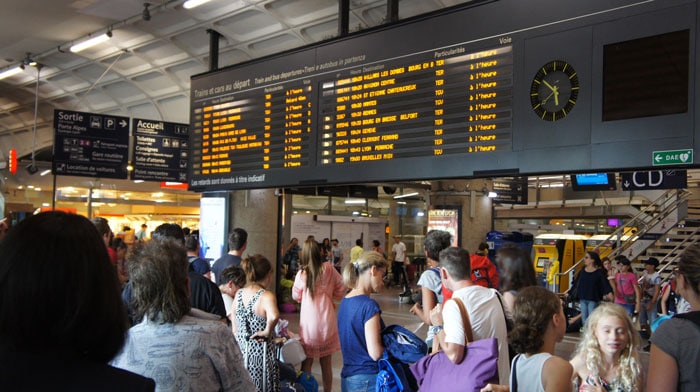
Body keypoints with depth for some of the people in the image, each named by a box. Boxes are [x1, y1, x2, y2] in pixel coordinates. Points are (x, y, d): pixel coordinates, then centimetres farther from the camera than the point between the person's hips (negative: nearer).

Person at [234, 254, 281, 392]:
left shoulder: (239, 294, 2)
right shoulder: (267, 296, -18)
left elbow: (235, 329, 12)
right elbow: (274, 316, -37)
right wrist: (267, 332, -22)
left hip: (240, 351, 6)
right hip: (260, 353, -6)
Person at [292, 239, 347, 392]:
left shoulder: (301, 274, -7)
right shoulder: (328, 268, -6)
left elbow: (296, 296, 9)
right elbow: (342, 289, 3)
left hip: (308, 323, -1)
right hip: (326, 322, 1)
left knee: (306, 362, 10)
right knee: (326, 363, 12)